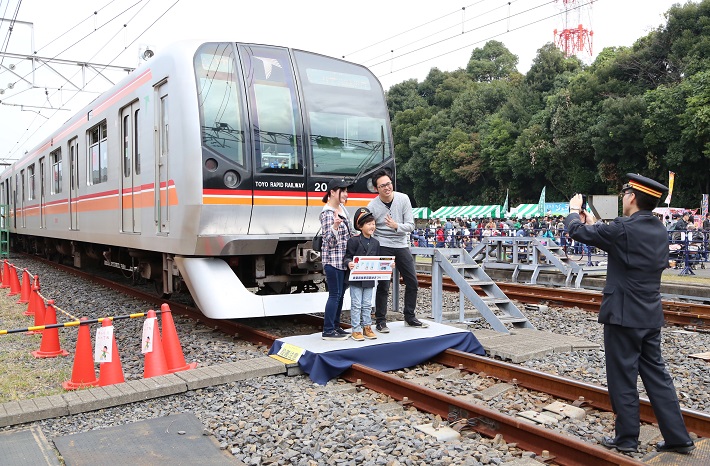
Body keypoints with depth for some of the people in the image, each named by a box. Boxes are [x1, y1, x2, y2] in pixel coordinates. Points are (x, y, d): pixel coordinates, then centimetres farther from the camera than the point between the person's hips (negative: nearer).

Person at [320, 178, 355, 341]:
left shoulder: (342, 208, 10)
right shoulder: (327, 213, -17)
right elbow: (330, 241, -22)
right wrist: (335, 226, -37)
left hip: (343, 259, 9)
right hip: (333, 259, -9)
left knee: (340, 294, 13)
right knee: (335, 295, -5)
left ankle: (335, 327, 23)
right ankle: (328, 331, 4)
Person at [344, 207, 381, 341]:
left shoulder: (375, 243, 8)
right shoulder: (354, 241, -9)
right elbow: (348, 256, -10)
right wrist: (349, 263, -31)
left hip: (369, 279, 5)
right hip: (356, 279, -5)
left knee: (367, 305, 13)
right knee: (356, 305, 2)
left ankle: (367, 327, 23)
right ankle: (356, 329, 9)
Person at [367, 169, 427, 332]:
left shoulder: (403, 199, -7)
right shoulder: (372, 206, -12)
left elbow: (410, 225, -7)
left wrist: (396, 226, -26)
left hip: (401, 245, 4)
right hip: (382, 247, -4)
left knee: (412, 282, 8)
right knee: (383, 285, -4)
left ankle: (410, 317, 24)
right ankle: (381, 321, 9)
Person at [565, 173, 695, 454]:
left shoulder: (624, 228, -19)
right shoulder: (659, 230, 6)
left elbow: (577, 231, -8)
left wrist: (574, 210, 11)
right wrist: (592, 222, 25)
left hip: (623, 315, -7)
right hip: (651, 316, 8)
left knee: (623, 378, 5)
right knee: (656, 374, 16)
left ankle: (627, 438, 18)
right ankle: (677, 437, 22)